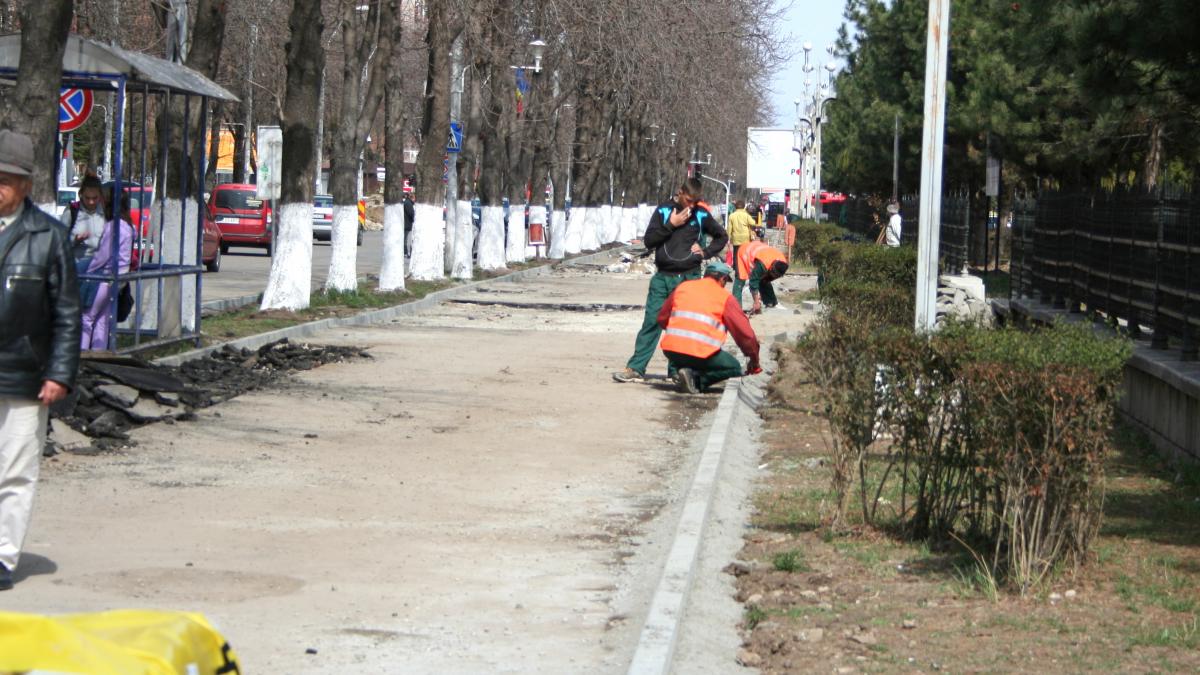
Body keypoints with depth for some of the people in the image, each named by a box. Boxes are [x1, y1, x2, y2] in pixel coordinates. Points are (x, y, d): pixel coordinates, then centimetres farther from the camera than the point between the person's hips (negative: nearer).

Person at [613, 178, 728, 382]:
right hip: (663, 277, 0)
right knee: (652, 322, -2)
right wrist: (670, 225, -11)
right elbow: (648, 240, -2)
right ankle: (636, 368, 1)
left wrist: (705, 252, 4)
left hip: (689, 278, 0)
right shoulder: (663, 210, 4)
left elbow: (722, 237, 19)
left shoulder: (701, 214, 6)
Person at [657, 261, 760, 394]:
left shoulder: (682, 287, 16)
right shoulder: (725, 297, 5)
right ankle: (696, 379, -7)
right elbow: (745, 332, 4)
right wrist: (754, 361, 17)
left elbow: (662, 318, 24)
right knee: (734, 368, 14)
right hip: (701, 352, -6)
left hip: (670, 349, 6)